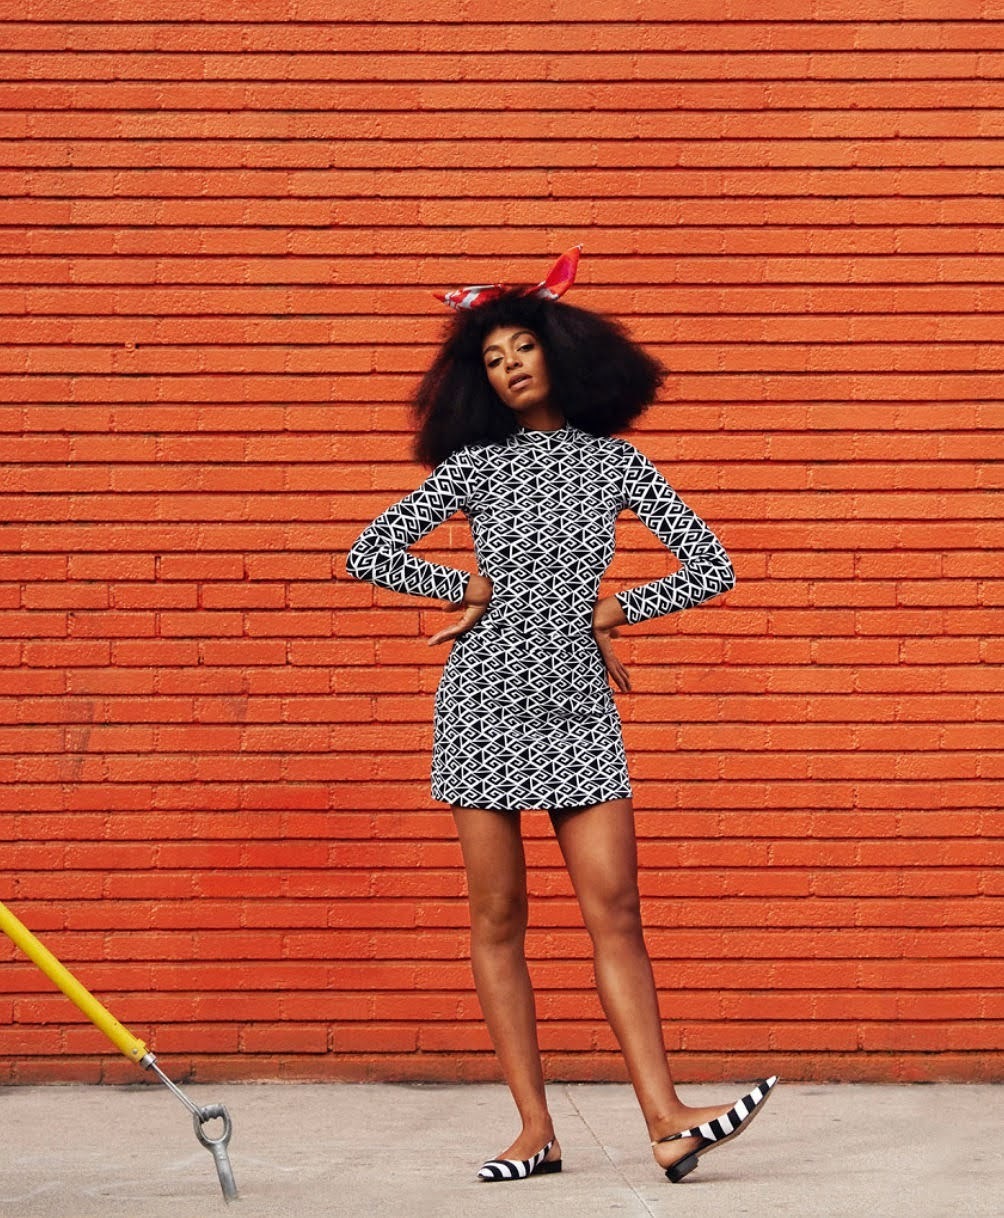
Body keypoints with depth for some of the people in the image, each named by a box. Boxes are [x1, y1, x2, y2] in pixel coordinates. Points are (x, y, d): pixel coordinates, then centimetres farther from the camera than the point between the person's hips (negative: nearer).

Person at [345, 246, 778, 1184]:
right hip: (485, 700, 0)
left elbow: (710, 568, 6)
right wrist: (473, 589, 0)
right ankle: (536, 1130, 4)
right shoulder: (475, 465, 5)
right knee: (498, 919, 0)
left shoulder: (614, 462, 6)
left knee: (614, 911, -7)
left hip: (579, 705, 0)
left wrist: (606, 615, 2)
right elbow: (367, 554, 4)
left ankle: (665, 1120, -11)